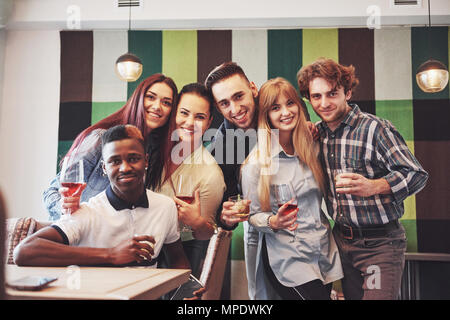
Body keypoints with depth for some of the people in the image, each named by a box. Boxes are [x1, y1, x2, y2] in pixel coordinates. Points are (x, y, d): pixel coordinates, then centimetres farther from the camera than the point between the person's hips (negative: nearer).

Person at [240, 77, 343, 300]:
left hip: (324, 250, 6)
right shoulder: (256, 162, -11)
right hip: (287, 257, -5)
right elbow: (252, 214, -5)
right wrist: (273, 222, -23)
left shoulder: (311, 148, 5)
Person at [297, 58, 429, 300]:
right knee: (352, 295, 15)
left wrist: (372, 186, -32)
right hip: (342, 239, 6)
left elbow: (417, 175, -17)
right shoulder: (317, 133, 4)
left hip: (380, 243, -5)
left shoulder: (375, 128, -15)